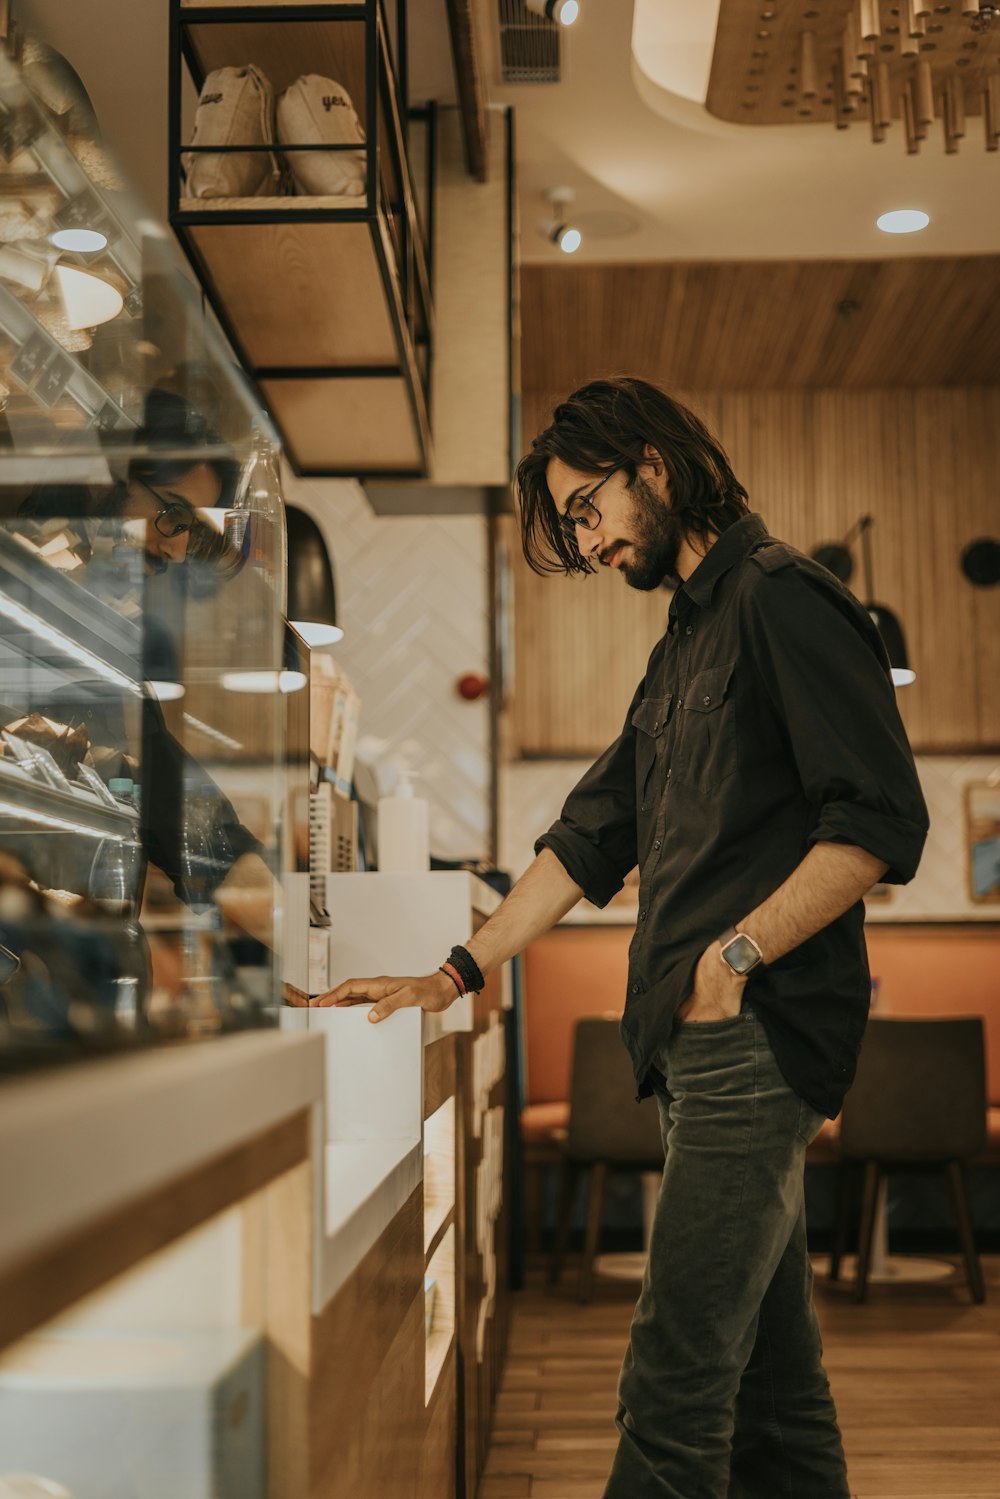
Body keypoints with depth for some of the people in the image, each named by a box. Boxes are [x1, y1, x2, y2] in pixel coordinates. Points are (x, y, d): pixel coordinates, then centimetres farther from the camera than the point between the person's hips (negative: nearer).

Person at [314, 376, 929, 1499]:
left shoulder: (782, 596, -6)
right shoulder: (683, 645, 24)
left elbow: (881, 820, -15)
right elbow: (591, 837, 23)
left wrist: (741, 954, -17)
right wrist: (457, 975, 16)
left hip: (756, 1037, -9)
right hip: (701, 1043, 9)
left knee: (671, 1389, -9)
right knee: (770, 1382, 12)